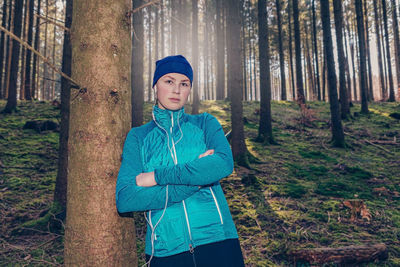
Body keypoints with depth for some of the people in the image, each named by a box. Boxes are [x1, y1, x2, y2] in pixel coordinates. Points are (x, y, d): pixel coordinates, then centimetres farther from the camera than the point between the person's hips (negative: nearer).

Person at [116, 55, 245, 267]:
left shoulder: (205, 123, 6)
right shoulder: (138, 136, 5)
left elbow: (224, 164, -15)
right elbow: (125, 200, -8)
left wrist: (157, 176, -15)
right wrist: (195, 181, -14)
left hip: (217, 243, 0)